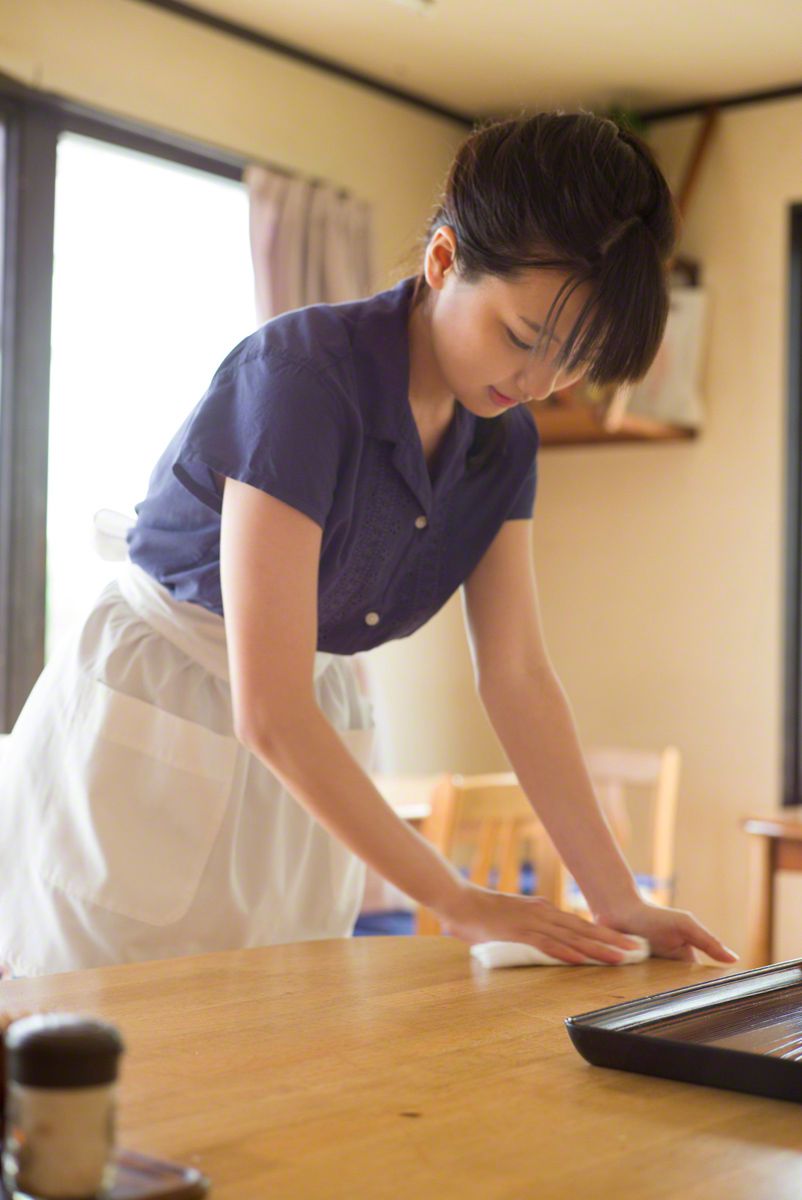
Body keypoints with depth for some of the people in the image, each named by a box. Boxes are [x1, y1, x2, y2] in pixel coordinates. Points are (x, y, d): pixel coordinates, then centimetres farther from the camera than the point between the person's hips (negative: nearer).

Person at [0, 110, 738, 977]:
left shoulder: (503, 439, -3)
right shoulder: (301, 376, -26)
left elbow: (518, 677, -3)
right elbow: (270, 711, -28)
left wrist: (617, 899, -9)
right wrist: (453, 901, -25)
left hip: (298, 766, 6)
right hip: (146, 734, -6)